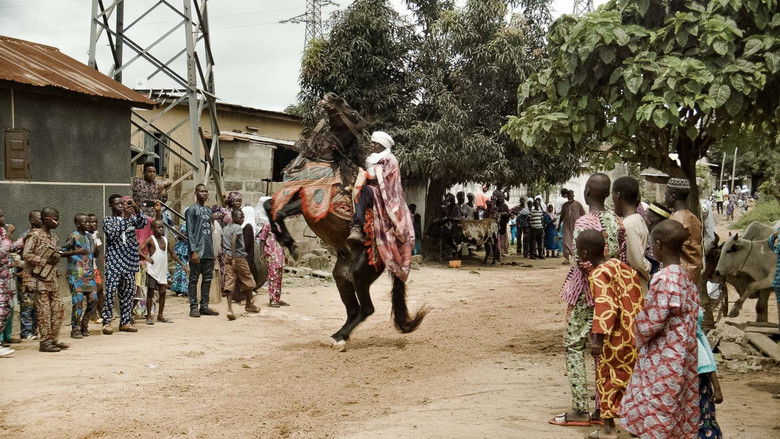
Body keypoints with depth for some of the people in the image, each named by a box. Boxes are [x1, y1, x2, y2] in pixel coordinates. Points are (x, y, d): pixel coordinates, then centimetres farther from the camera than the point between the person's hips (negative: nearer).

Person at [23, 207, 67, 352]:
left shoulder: (53, 237, 15)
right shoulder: (35, 235, -10)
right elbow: (26, 255, -17)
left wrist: (56, 257, 6)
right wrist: (46, 261, -19)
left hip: (51, 279, 8)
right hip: (39, 279, -8)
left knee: (58, 309, 8)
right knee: (44, 311, -6)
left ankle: (54, 339, 16)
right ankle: (45, 342, -1)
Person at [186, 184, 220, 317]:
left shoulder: (209, 211, 18)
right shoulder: (192, 210, -4)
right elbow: (190, 232, -10)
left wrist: (212, 249, 14)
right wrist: (194, 251, -17)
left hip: (209, 252, 7)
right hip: (197, 251, -7)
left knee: (207, 279, 8)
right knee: (194, 279, -1)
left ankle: (204, 306, 14)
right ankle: (194, 307, 1)